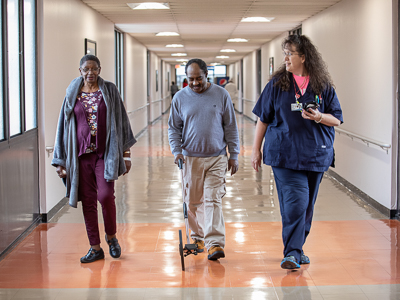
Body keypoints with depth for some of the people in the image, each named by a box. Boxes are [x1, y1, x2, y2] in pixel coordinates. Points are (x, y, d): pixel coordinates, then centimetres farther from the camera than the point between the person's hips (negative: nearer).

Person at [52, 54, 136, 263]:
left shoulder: (109, 91, 3)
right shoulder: (73, 94, 6)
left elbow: (121, 121, 5)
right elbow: (64, 127, 9)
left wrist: (126, 153, 1)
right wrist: (60, 161, 6)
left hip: (105, 152, -2)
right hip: (81, 153, 2)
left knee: (105, 195, -15)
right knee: (87, 200, 3)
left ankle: (111, 236, 11)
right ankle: (95, 248, 13)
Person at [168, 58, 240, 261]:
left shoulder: (221, 95, 0)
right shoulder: (180, 98, 3)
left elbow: (231, 127, 4)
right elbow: (174, 128, 9)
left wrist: (233, 155, 3)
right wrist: (176, 151, -5)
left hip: (217, 158, -2)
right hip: (191, 158, 2)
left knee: (213, 200, -10)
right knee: (193, 202, 9)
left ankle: (215, 243, -14)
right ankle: (197, 236, 27)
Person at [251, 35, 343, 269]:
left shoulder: (323, 85, 4)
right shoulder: (278, 84, 3)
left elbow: (337, 119, 7)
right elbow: (263, 118, 8)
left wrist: (319, 117, -15)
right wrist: (256, 149, 6)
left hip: (316, 154, 2)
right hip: (285, 154, -2)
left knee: (307, 204, 9)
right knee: (295, 201, -14)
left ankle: (296, 249, 25)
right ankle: (292, 253, -10)